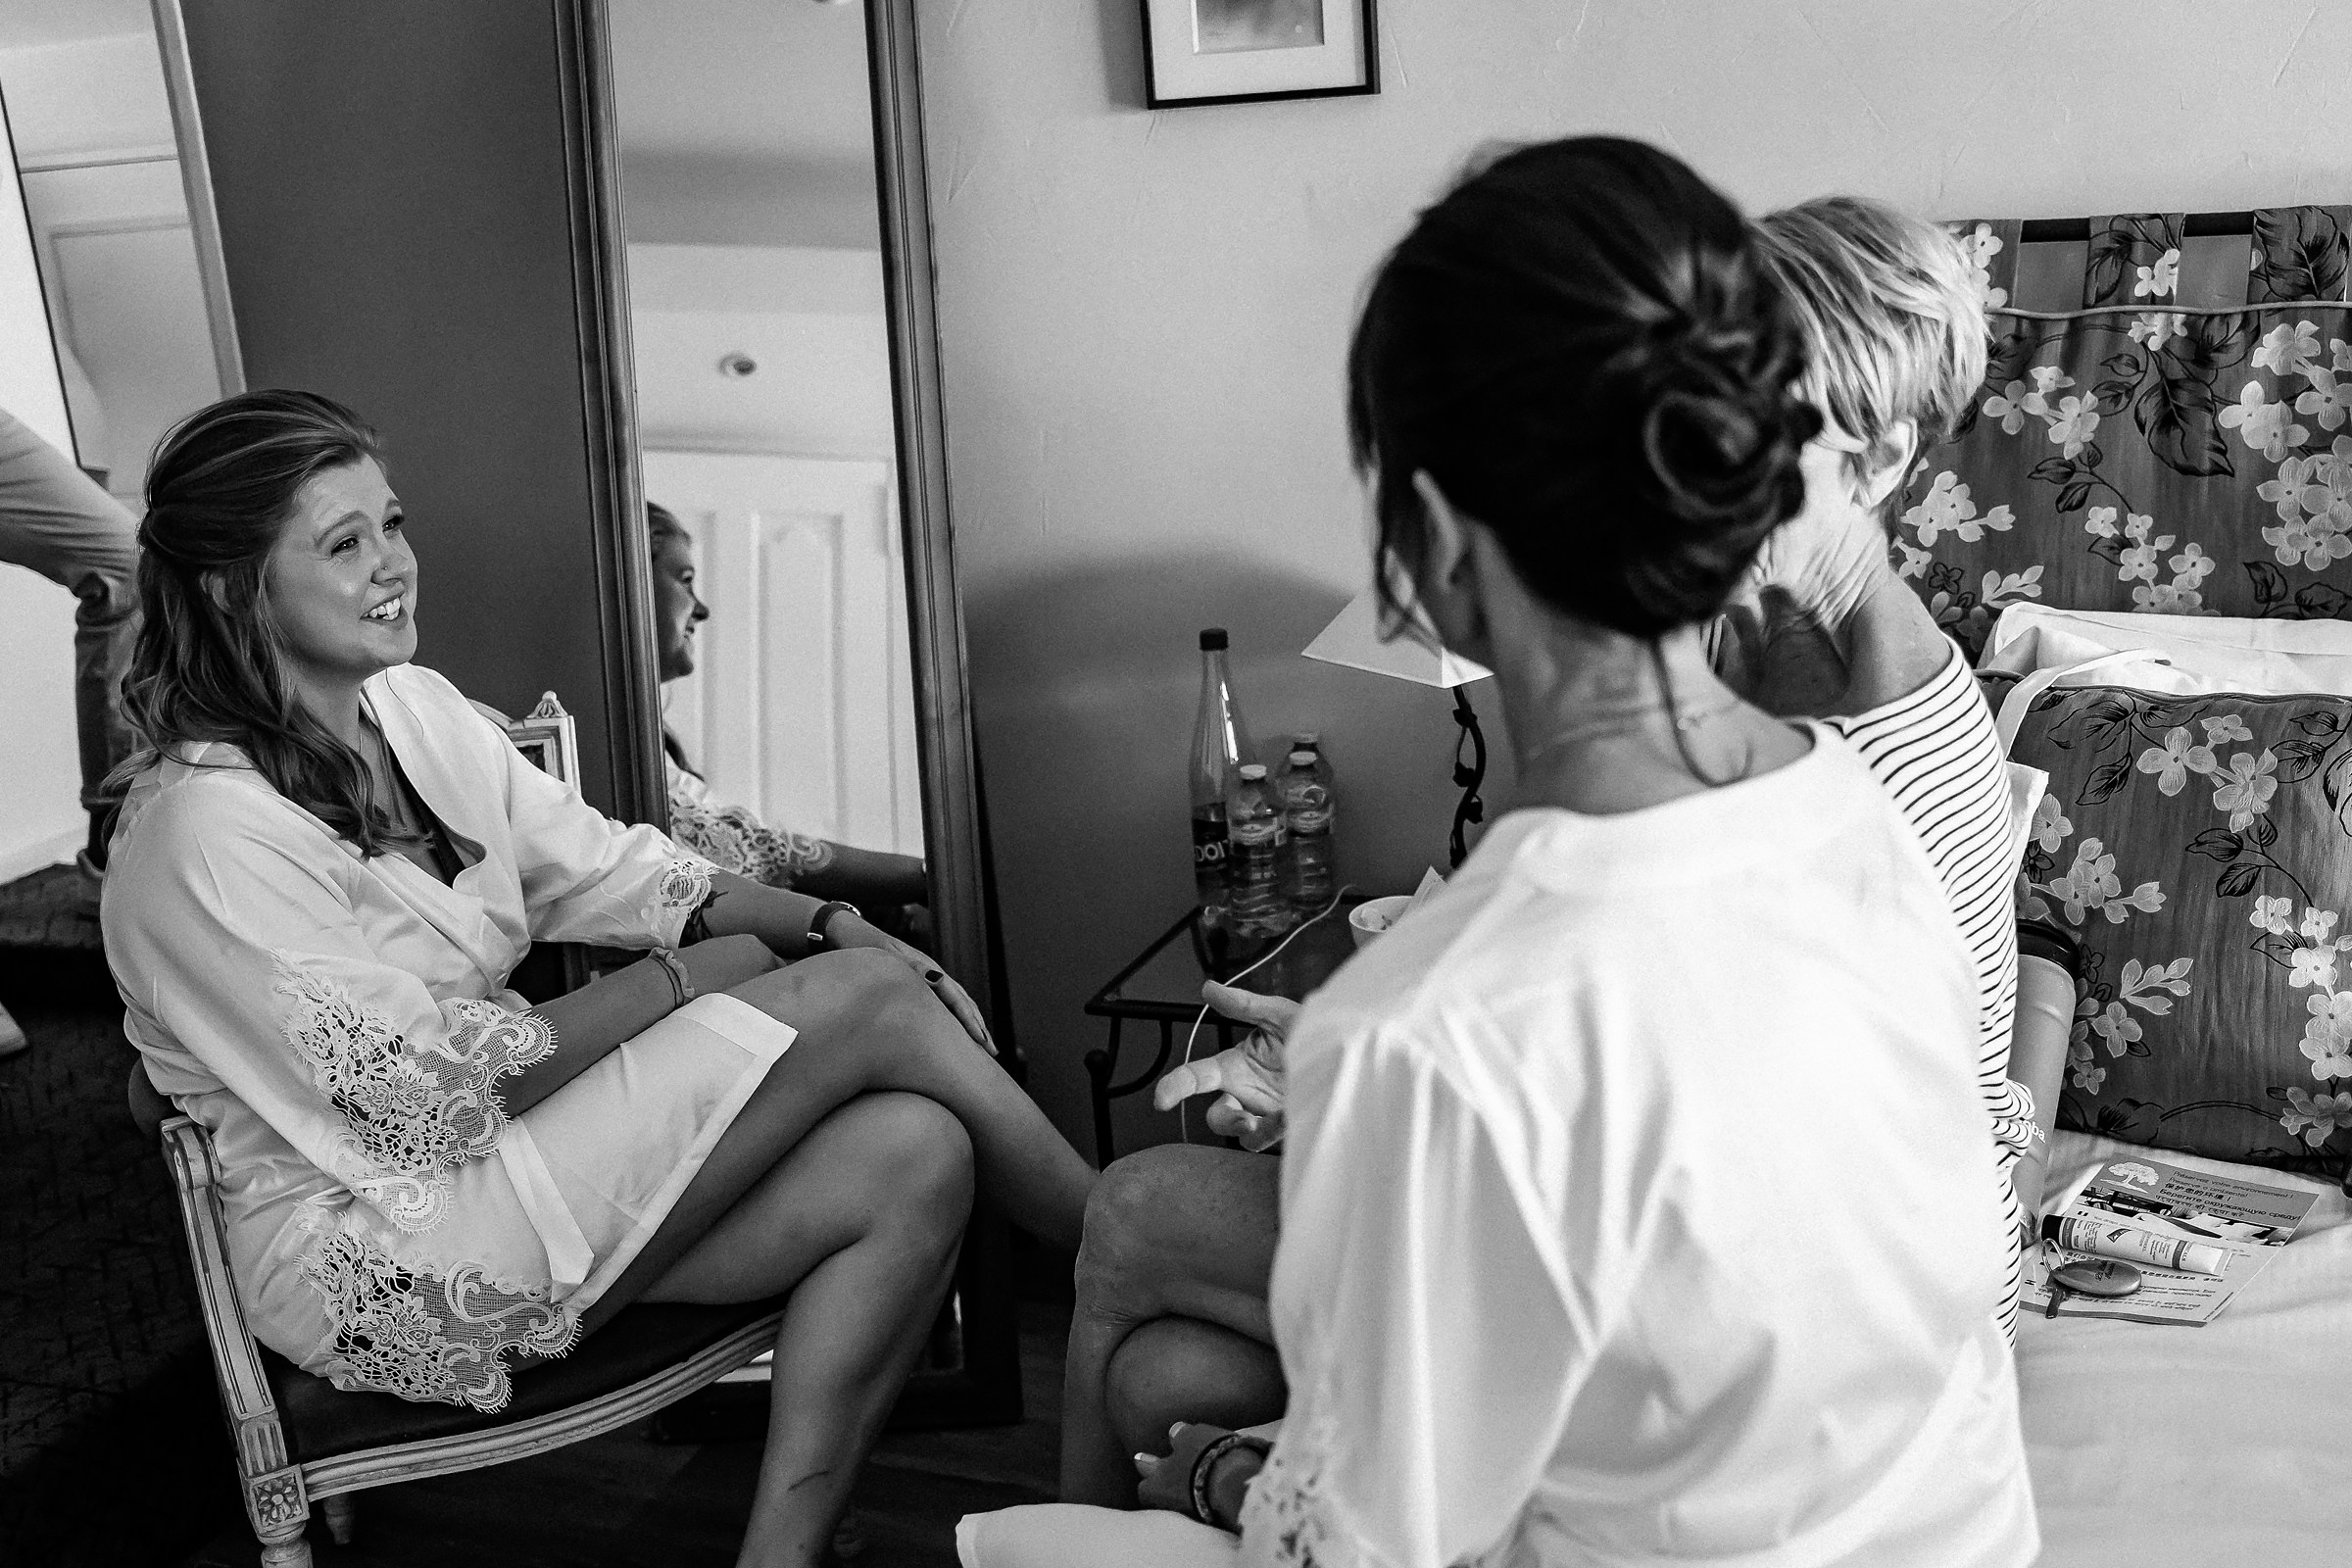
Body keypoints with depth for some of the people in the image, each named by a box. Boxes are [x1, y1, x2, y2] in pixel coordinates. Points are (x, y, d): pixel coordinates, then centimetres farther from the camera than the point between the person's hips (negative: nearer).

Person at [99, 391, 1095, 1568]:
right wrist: (685, 975, -12)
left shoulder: (407, 706, 6)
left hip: (506, 1157, 8)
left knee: (913, 1158, -15)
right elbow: (433, 1093, -20)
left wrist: (829, 927, -8)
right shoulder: (207, 834, -19)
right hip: (378, 1256, -8)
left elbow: (605, 866, 8)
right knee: (867, 1005, -16)